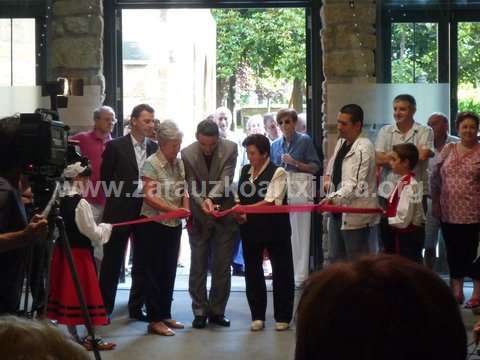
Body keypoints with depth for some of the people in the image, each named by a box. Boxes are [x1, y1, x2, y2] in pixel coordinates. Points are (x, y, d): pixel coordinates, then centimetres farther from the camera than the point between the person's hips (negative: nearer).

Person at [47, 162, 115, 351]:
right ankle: (90, 338, 10)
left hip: (62, 250, 8)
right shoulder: (81, 203, -18)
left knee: (68, 292, 11)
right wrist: (106, 227, 4)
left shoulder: (59, 200, 4)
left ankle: (73, 336, 19)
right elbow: (93, 233, -15)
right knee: (84, 292, 2)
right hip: (79, 253, -8)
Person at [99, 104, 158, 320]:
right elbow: (105, 178, -1)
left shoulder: (154, 148, 7)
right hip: (120, 211, -4)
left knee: (142, 262, 9)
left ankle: (136, 307, 19)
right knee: (112, 262, 4)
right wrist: (124, 193, -4)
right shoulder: (115, 146, -4)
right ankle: (104, 308, 13)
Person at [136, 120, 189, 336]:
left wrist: (187, 208, -7)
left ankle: (165, 314, 24)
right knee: (155, 272, 0)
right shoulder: (151, 164, -12)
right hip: (154, 224, -6)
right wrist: (175, 209, -25)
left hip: (174, 225, 7)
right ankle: (154, 320, 6)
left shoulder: (178, 163, 7)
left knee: (169, 272, 13)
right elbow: (149, 196, -19)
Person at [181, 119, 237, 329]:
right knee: (198, 266, 3)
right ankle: (200, 311, 12)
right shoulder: (187, 154, -11)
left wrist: (210, 198, -31)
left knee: (222, 266, 6)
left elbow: (225, 180, -17)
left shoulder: (230, 149, -11)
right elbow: (192, 187, -10)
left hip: (224, 213, 0)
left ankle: (217, 311, 16)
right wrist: (202, 202, -29)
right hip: (198, 217, 0)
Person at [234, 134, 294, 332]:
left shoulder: (278, 173, -11)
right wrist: (239, 214, -8)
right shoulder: (245, 171, 7)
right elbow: (240, 197, 12)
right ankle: (257, 316, 21)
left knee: (282, 272, 3)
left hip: (275, 228, -5)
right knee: (252, 271, 9)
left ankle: (282, 317, 16)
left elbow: (271, 202, -19)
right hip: (251, 228, 5)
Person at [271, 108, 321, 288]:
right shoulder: (275, 145, 14)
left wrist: (295, 163, -11)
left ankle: (300, 275, -1)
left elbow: (315, 167, -1)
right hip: (280, 190, 4)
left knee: (299, 232, -5)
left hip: (300, 190, -4)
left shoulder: (304, 140, 1)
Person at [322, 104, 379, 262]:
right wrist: (328, 176, 8)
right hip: (337, 210, 9)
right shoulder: (341, 142, 10)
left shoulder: (363, 148, -18)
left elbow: (355, 184, -26)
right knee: (336, 259, 15)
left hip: (356, 214, -9)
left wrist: (334, 198, -37)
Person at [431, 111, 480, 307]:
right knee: (454, 252, 11)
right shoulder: (448, 149, 6)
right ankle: (456, 291, 22)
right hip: (449, 212, 4)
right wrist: (435, 202, 7)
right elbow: (435, 177, 11)